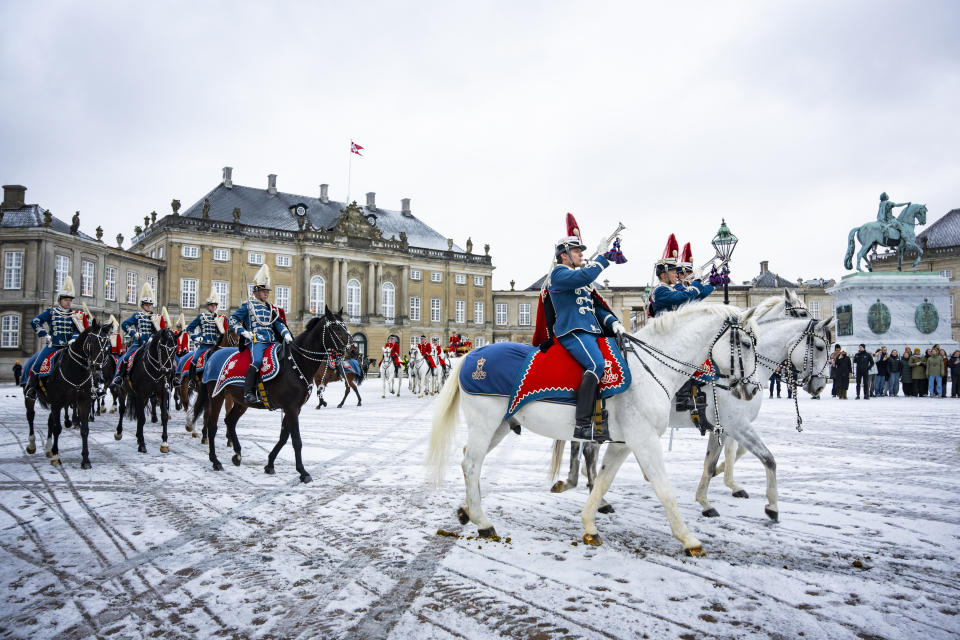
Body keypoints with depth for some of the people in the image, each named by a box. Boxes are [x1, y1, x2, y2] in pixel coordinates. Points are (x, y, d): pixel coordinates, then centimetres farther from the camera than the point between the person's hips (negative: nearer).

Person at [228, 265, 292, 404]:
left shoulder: (270, 308, 23)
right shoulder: (248, 306, 9)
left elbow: (278, 323, 18)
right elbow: (232, 319, 8)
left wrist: (286, 334, -1)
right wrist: (244, 332, -5)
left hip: (272, 341, 6)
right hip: (256, 340, -6)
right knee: (257, 361, -31)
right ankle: (248, 393, -33)